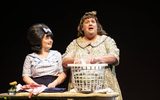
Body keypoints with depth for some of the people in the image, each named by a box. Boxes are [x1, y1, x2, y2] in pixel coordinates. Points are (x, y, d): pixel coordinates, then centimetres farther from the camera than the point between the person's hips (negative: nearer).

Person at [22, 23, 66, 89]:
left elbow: (62, 74, 10)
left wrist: (54, 83, -7)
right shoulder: (30, 57, 10)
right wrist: (36, 85, -11)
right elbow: (25, 76, 6)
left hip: (53, 90, 1)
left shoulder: (56, 54, 14)